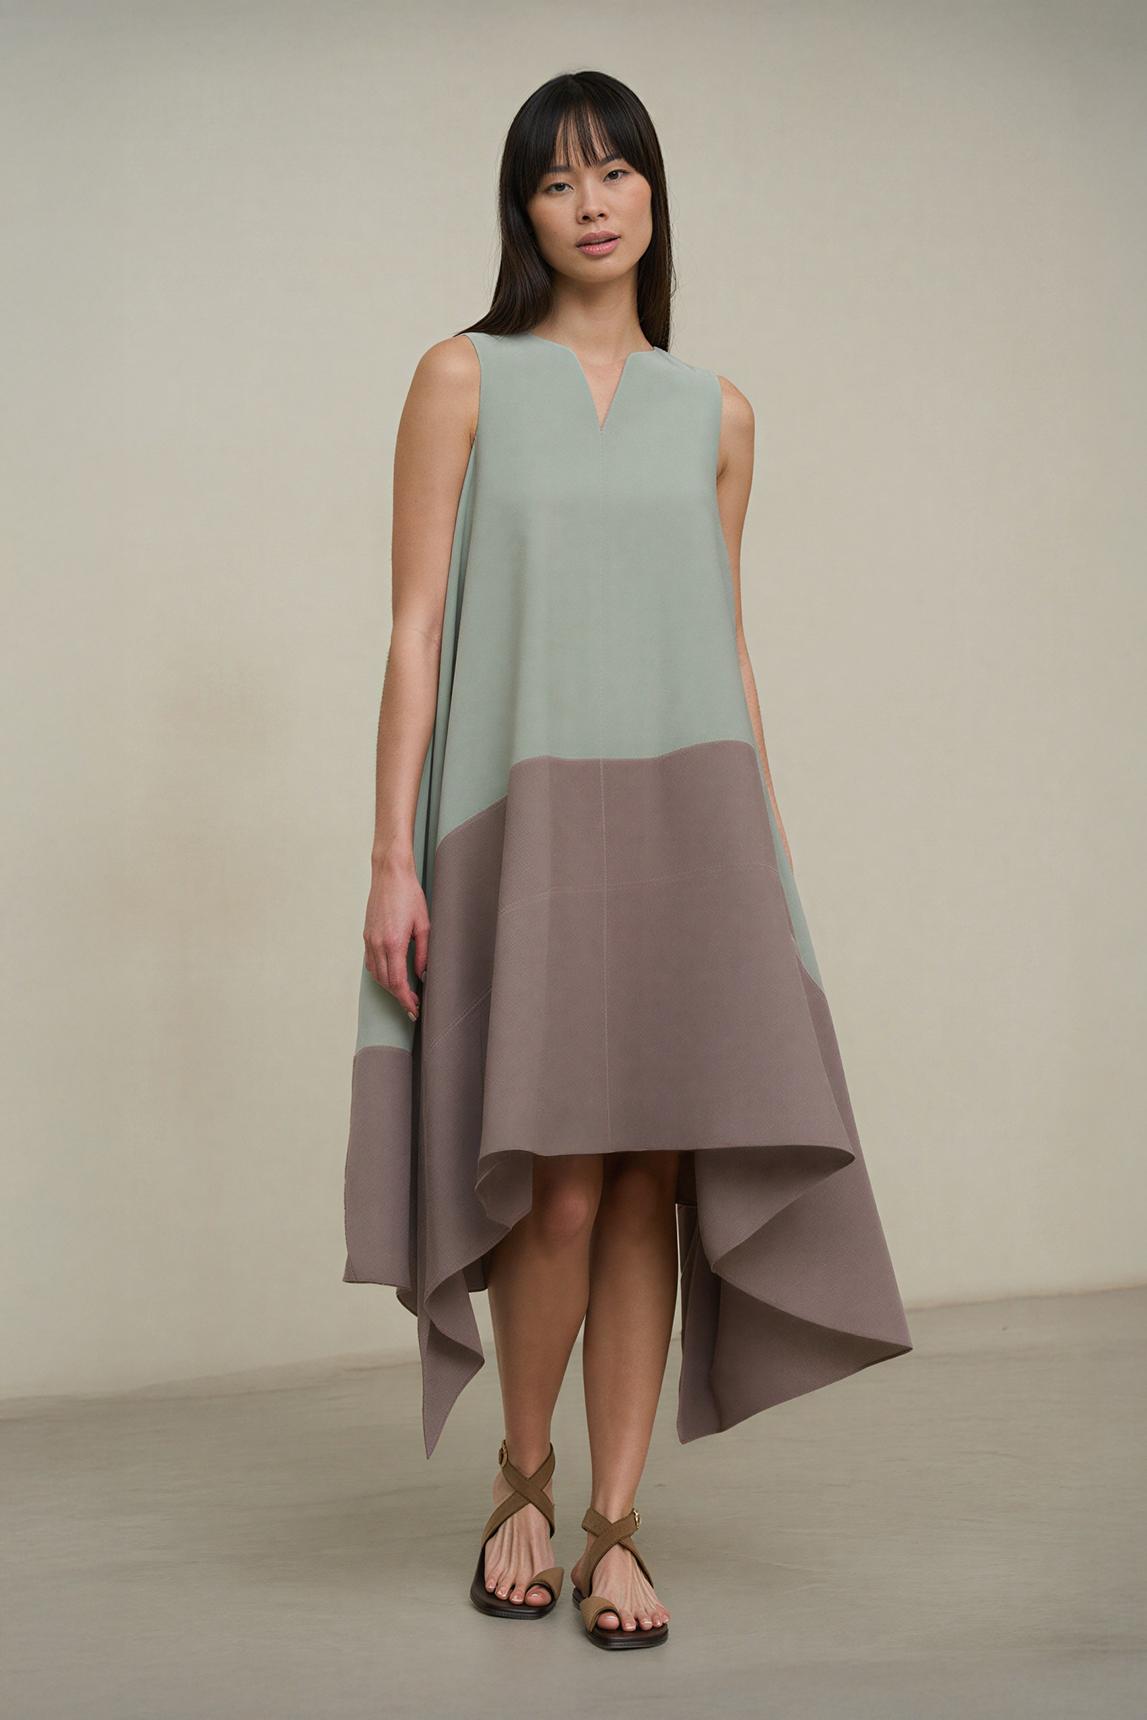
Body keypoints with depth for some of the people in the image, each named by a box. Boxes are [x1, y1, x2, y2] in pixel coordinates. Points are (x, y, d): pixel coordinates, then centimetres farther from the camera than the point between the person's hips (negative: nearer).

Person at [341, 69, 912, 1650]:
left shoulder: (714, 411, 13)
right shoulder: (466, 379, 3)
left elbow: (726, 646, 16)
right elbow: (417, 630, -2)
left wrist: (764, 859, 11)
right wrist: (394, 857, -9)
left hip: (686, 821, 3)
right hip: (528, 821, -3)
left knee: (654, 1180, 0)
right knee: (561, 1186, -6)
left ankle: (614, 1527, 13)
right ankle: (522, 1481, 20)